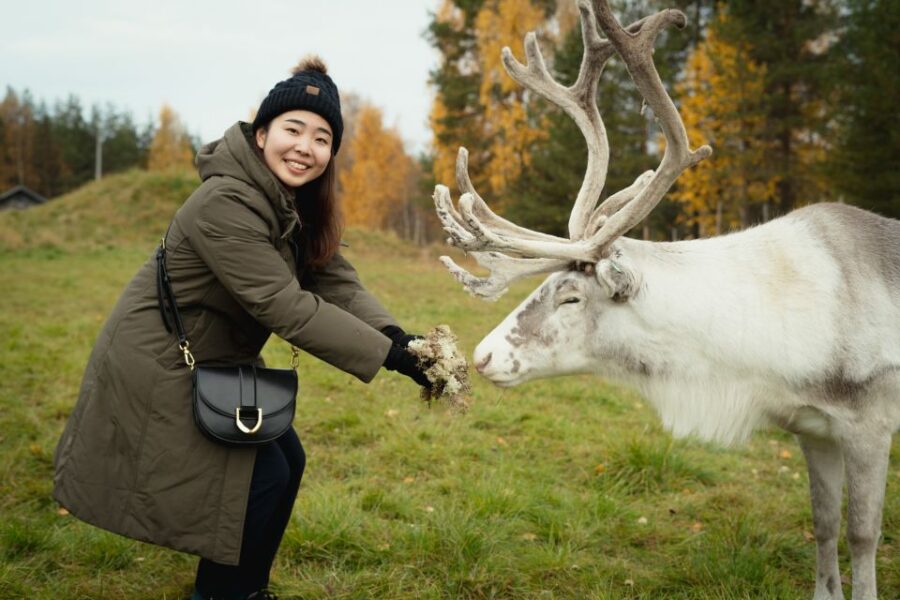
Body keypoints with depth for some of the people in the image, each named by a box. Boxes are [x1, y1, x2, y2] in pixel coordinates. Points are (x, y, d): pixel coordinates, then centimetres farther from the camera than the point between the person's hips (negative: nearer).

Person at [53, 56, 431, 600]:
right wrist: (386, 354, -31)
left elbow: (335, 279, -7)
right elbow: (283, 305, -32)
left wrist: (394, 333, -24)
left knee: (288, 461, 12)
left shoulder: (298, 205, 1)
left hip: (218, 362, 9)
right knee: (263, 474, -6)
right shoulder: (226, 203, -29)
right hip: (160, 367, -9)